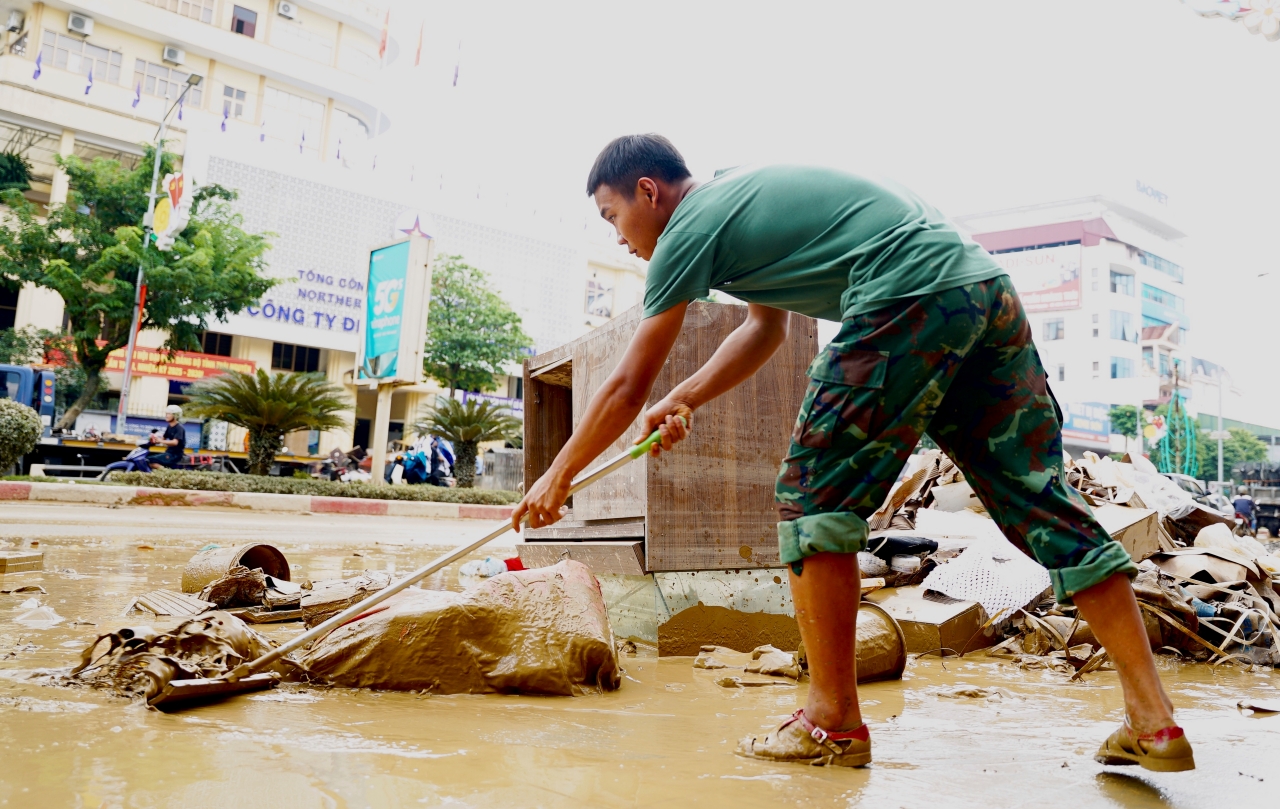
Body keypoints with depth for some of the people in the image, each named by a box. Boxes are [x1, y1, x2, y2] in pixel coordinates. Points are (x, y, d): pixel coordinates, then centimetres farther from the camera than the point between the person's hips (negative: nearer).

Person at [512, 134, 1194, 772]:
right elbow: (766, 328, 32)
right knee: (1040, 498, 8)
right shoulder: (741, 192, 26)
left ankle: (832, 723, 4)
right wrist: (686, 400, 26)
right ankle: (1154, 723, 11)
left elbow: (627, 388, 4)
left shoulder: (690, 227, 0)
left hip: (911, 300, -9)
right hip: (989, 288, 10)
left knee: (812, 499, -1)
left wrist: (557, 477, 15)